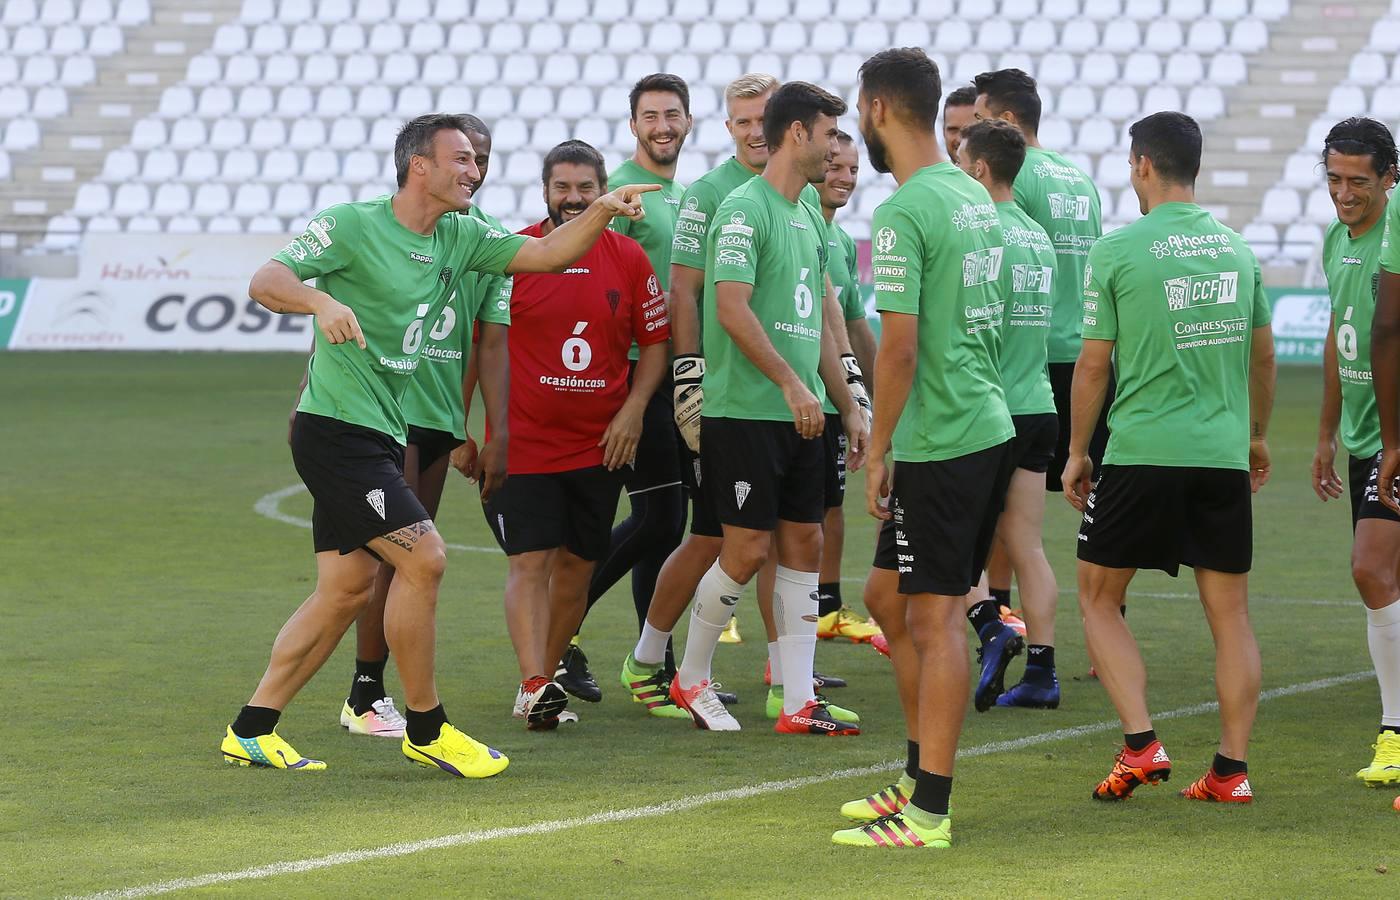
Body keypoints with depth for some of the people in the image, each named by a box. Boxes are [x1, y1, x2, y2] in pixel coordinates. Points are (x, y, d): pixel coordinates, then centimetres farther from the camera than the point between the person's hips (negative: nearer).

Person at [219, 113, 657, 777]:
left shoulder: (460, 238, 10)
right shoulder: (352, 225, -11)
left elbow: (544, 254, 8)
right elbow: (265, 282, -15)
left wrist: (602, 212, -9)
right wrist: (321, 301, -35)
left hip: (382, 434, 9)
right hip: (337, 429, -9)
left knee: (348, 586, 9)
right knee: (423, 558, -14)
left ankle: (251, 731, 15)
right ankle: (425, 728, -3)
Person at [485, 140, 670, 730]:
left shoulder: (628, 258, 3)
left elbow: (656, 340, 11)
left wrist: (632, 409, -2)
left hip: (600, 445, 3)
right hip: (522, 440, -3)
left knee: (577, 563, 8)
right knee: (530, 560, -12)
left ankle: (543, 681, 20)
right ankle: (534, 687, -19)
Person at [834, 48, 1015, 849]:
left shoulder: (904, 215, -16)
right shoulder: (974, 197, 13)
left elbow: (900, 346, -19)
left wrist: (879, 453, -11)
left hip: (940, 443, -9)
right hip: (988, 426, 9)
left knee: (936, 618, -6)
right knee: (890, 597, 19)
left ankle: (929, 812, -3)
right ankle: (921, 776, 24)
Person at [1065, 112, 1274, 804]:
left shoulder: (1117, 251, -6)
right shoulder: (1237, 248, 9)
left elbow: (1094, 363, -3)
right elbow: (1262, 356, 17)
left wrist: (1077, 452, 7)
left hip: (1142, 454, -4)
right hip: (1225, 457, 4)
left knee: (1098, 596, 9)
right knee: (1230, 611, 7)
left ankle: (1141, 745, -4)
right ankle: (1232, 769, 4)